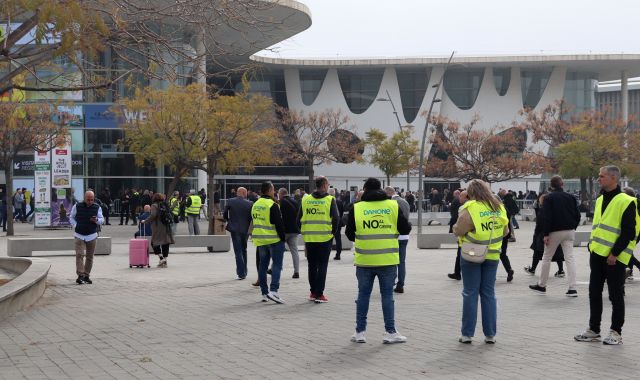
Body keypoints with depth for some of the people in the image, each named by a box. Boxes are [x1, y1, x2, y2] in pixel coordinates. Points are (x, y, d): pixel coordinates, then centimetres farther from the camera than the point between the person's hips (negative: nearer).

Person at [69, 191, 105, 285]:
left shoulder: (97, 207, 2)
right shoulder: (77, 206, -1)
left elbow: (102, 220, 7)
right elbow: (71, 217, 11)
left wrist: (97, 220, -16)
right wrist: (76, 226, -5)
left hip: (92, 235, 2)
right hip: (79, 235, -2)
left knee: (90, 256, 6)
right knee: (79, 254, -13)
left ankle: (86, 276, 17)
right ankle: (80, 275, -14)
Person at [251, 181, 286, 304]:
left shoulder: (255, 205, 11)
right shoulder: (272, 205, -15)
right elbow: (279, 223, -16)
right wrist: (283, 237, -9)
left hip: (260, 240, 7)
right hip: (274, 240, -7)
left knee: (263, 265, 11)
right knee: (277, 264, -4)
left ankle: (264, 293, 13)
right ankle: (273, 290, -16)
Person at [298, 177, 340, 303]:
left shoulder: (305, 199, 4)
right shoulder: (330, 200, -6)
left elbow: (299, 219, 6)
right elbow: (336, 219, -9)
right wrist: (332, 232, 5)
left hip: (309, 238, 3)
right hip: (325, 238, -3)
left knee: (312, 265, 14)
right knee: (322, 266, 2)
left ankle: (313, 292, 19)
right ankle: (319, 294, -1)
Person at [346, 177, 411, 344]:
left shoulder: (357, 208, -1)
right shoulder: (393, 205, -2)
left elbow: (349, 234, 5)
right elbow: (405, 229, 1)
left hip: (364, 260, 1)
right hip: (388, 260, -1)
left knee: (363, 294, 10)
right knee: (387, 294, 6)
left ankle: (360, 331, 13)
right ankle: (390, 332, 7)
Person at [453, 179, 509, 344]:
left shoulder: (470, 208, -15)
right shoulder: (499, 207, 2)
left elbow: (458, 231, -16)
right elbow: (505, 231, 10)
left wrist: (455, 226, 5)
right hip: (492, 255, 4)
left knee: (470, 293, 3)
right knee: (489, 293, 10)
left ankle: (467, 334, 6)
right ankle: (490, 334, 11)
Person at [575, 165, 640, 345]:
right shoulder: (600, 200, 13)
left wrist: (614, 254, -17)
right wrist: (591, 249, 13)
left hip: (614, 258, -8)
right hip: (597, 255, 8)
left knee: (616, 295, 1)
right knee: (594, 293, 10)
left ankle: (616, 332, 10)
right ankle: (593, 330, 19)